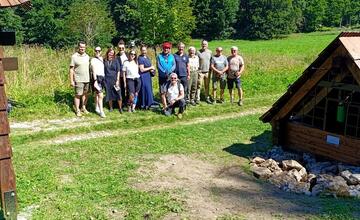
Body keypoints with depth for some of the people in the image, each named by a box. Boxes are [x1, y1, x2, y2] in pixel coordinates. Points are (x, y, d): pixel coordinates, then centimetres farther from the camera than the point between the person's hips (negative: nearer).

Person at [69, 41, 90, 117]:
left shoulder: (87, 56, 10)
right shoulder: (74, 56, -5)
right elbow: (71, 69, -6)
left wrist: (91, 78, 10)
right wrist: (71, 81, -10)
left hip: (87, 79, 5)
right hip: (78, 80, -5)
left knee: (85, 94, 10)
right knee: (78, 95, -1)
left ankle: (83, 108, 24)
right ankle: (77, 110, 8)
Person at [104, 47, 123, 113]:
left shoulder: (116, 60, 1)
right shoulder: (105, 61, 3)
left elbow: (118, 71, 0)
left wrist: (117, 80, -7)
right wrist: (103, 80, 2)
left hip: (115, 79, -1)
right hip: (107, 80, 1)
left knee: (118, 94, -1)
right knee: (109, 94, 8)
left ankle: (120, 108, 10)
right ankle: (111, 107, 22)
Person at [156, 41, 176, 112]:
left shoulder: (172, 56, 12)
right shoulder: (159, 56, 7)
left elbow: (174, 65, 2)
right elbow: (158, 66, -3)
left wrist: (169, 71, -16)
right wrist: (164, 72, -16)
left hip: (170, 76, 1)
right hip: (162, 77, -1)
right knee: (162, 92, -5)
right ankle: (165, 106, -3)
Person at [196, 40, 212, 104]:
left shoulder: (210, 52, 7)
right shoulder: (198, 52, -4)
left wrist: (210, 70, 8)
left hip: (207, 72, 3)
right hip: (200, 72, -3)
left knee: (207, 86, 10)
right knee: (199, 86, -1)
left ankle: (207, 98, 19)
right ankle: (197, 98, 5)